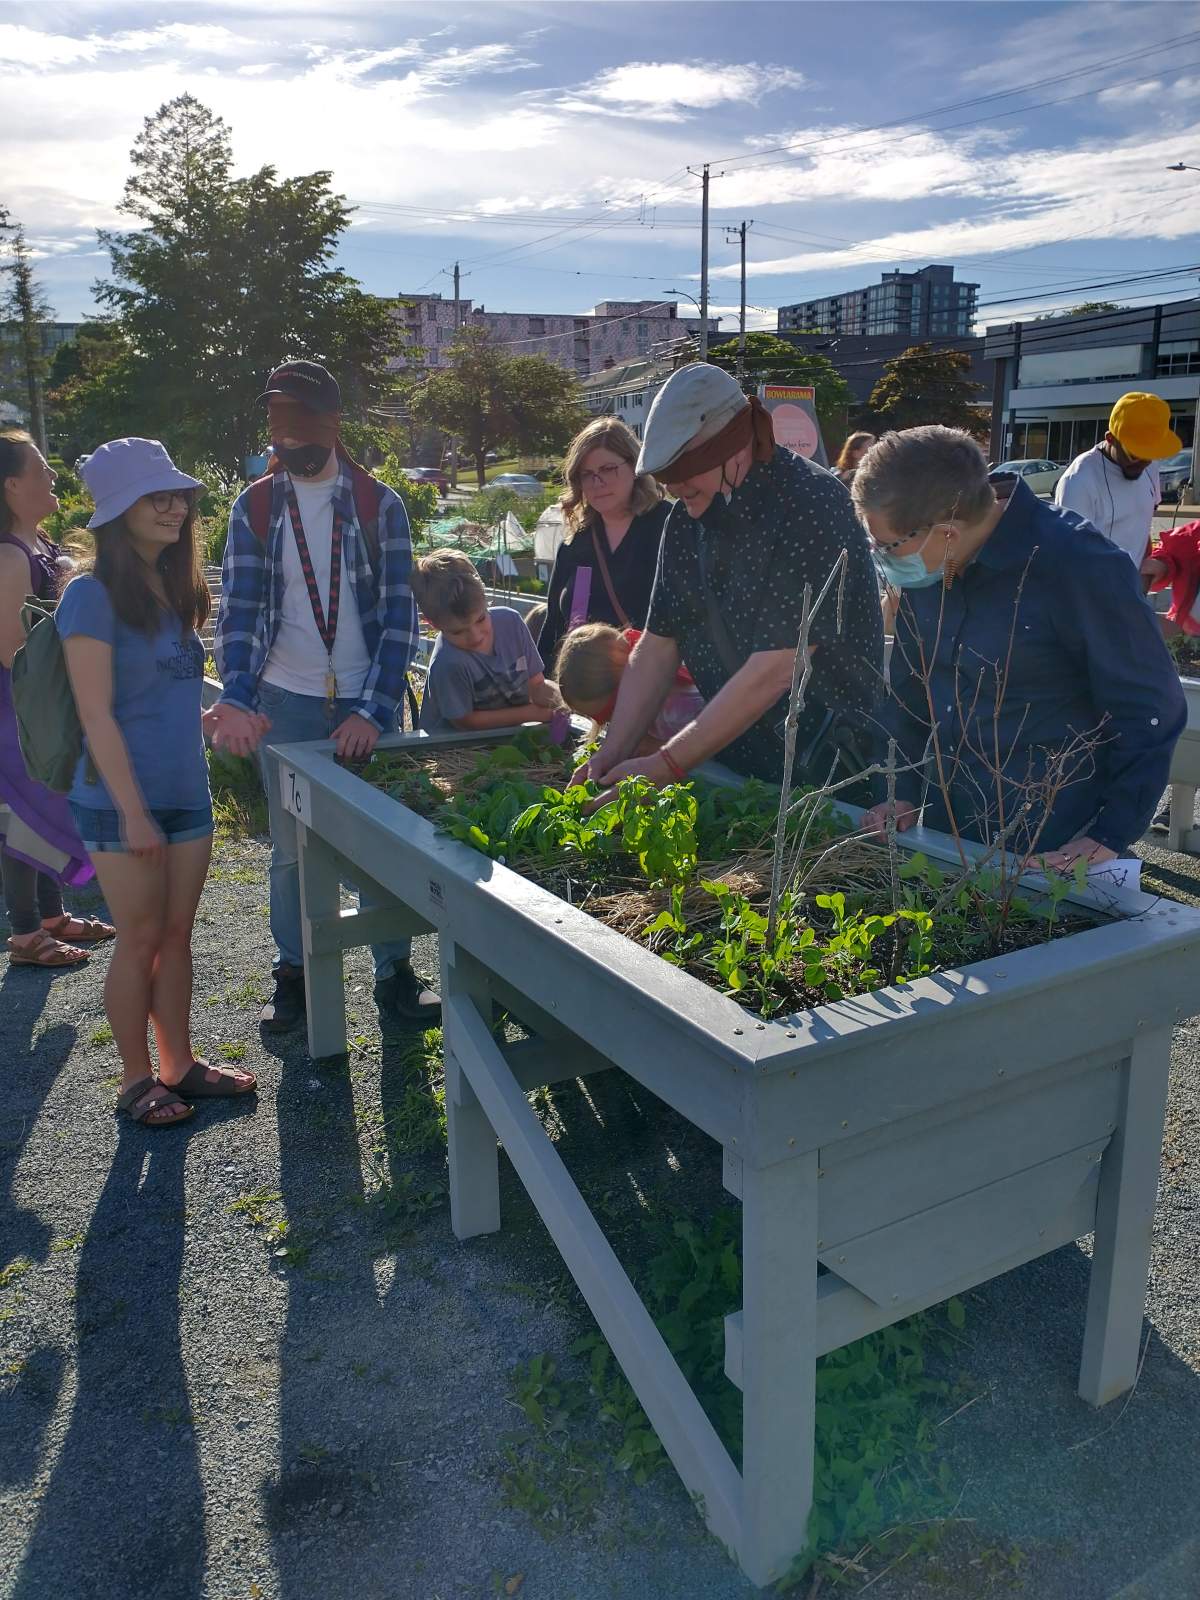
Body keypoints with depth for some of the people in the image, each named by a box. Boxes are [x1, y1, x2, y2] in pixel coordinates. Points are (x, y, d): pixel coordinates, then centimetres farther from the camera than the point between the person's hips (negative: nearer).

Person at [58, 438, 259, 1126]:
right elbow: (97, 714, -17)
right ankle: (137, 1079, 20)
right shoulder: (93, 596, -13)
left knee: (177, 935, 14)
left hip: (187, 792, 7)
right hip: (123, 802, -6)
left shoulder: (176, 589, 9)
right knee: (141, 940, 4)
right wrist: (133, 811, -18)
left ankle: (180, 1063, 27)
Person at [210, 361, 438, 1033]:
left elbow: (400, 612, -7)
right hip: (284, 701, 1)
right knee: (292, 846, 10)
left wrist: (373, 710, -17)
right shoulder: (253, 507, 2)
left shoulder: (379, 503, -2)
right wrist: (234, 701, -22)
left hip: (366, 701, -1)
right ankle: (293, 973, 25)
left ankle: (394, 971, 21)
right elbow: (238, 610, -5)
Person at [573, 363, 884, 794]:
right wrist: (613, 752, -8)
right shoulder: (686, 517, 3)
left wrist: (665, 766, -24)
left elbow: (773, 672, -26)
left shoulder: (811, 509, -21)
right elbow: (658, 646, 4)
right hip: (730, 755, 6)